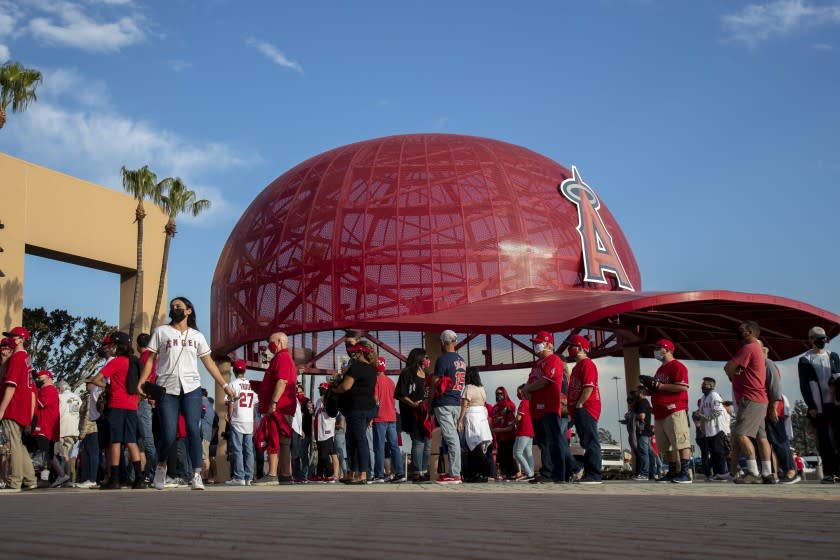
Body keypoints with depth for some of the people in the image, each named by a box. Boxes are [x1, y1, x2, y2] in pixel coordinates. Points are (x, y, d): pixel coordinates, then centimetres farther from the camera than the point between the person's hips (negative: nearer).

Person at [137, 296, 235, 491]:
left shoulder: (197, 336, 13)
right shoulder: (161, 331, 9)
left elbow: (209, 363, 13)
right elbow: (150, 359, 5)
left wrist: (224, 385, 6)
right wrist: (141, 382, -9)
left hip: (191, 388, 1)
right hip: (167, 389, -1)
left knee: (194, 431, -9)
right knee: (168, 435, -5)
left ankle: (197, 475, -7)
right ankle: (161, 466, 24)